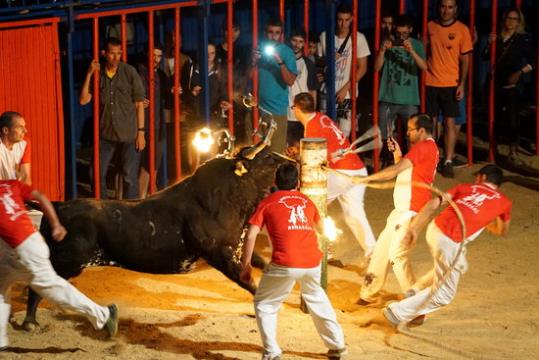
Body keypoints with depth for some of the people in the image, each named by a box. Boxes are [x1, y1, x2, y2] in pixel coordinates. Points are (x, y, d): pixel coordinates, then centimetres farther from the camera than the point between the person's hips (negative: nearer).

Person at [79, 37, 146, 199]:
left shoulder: (129, 72, -4)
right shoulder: (98, 74, 3)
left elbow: (139, 103, -2)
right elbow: (83, 100, -2)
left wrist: (141, 132, -6)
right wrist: (89, 74, -9)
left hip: (129, 134, -3)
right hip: (105, 134, 3)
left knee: (130, 177, -1)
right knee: (98, 175, 6)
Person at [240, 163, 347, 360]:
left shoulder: (267, 203, 10)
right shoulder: (307, 201, 20)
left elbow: (251, 236, 2)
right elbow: (319, 226, 39)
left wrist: (246, 266, 9)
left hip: (285, 264, -4)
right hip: (313, 263, 4)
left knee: (264, 304, 14)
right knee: (316, 298, 30)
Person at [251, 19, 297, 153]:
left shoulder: (286, 52, -3)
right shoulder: (259, 48, 6)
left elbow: (290, 81, -12)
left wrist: (280, 62, -24)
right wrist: (253, 62, -14)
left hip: (277, 108, -3)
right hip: (259, 106, 3)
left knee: (277, 151, -3)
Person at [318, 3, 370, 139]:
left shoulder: (359, 38, -2)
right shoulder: (324, 36, 4)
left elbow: (362, 68, -1)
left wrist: (345, 88, -8)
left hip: (347, 94, -2)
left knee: (344, 135, -7)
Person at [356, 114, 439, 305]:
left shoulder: (423, 147, -16)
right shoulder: (426, 148, 18)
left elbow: (395, 171, -24)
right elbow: (402, 170, 21)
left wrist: (366, 178, -21)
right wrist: (397, 153, 7)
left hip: (411, 212, -11)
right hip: (402, 210, 11)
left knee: (397, 254, -13)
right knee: (381, 248, 14)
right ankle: (368, 293, 22)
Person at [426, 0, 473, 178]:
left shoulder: (462, 29, -3)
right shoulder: (430, 26, 4)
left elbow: (465, 60, -1)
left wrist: (462, 84, -8)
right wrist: (421, 77, 4)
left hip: (451, 83, -2)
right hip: (430, 82, 2)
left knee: (450, 121, -2)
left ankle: (448, 161, 2)